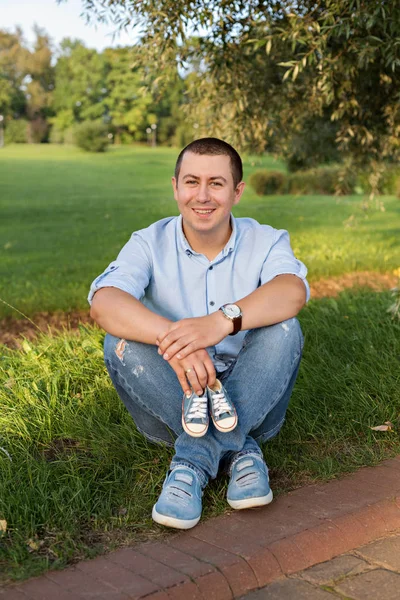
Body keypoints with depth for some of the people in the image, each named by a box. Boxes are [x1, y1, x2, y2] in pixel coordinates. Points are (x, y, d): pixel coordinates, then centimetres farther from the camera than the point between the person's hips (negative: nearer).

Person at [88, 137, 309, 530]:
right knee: (122, 343, -26)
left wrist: (224, 320, -49)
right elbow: (103, 303, -27)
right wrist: (172, 338, -47)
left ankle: (195, 459, -28)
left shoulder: (266, 241, -5)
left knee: (283, 329, -27)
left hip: (250, 401, 0)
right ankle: (239, 451, -26)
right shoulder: (150, 243, -6)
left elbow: (292, 291, -29)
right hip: (170, 399, 1)